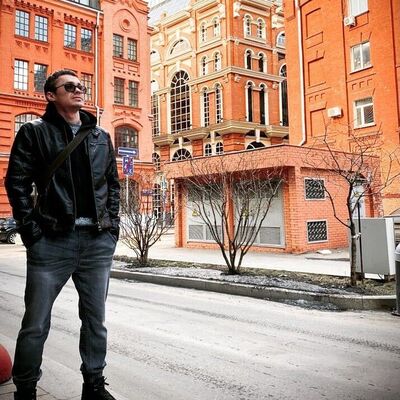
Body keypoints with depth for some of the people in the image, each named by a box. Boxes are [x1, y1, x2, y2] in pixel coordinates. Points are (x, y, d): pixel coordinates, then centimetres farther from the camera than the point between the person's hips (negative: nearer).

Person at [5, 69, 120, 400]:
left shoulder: (101, 136, 15)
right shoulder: (35, 132, 4)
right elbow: (17, 183, -2)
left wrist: (112, 224, 7)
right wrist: (31, 231, -9)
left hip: (98, 241, 4)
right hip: (52, 240, -3)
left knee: (95, 319, 12)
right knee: (36, 324, 4)